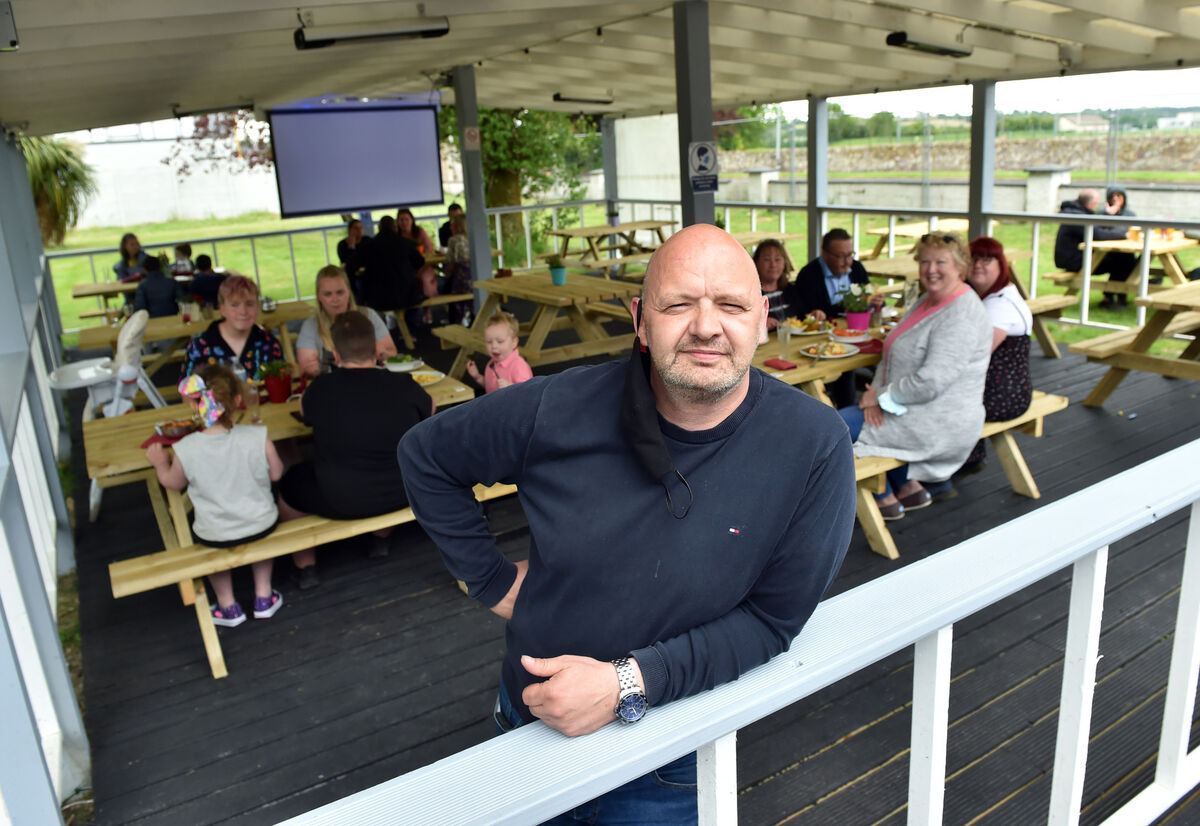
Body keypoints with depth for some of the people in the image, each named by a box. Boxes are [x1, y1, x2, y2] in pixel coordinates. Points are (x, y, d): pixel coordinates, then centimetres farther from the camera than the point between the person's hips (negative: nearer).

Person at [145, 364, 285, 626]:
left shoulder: (185, 449, -21)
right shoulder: (258, 437, -22)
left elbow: (174, 483, 0)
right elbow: (276, 474, -5)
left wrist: (160, 463, 20)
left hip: (215, 536, -1)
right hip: (263, 526, 1)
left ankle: (227, 606, 37)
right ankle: (263, 597, 38)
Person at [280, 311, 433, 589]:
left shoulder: (321, 388, -14)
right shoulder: (403, 385, -11)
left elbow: (304, 412, 11)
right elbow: (430, 409, 12)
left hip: (339, 503, -2)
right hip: (402, 495, 2)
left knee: (290, 481, 25)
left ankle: (306, 568, 31)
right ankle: (381, 540, 48)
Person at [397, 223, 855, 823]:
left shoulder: (814, 447, -22)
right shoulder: (559, 410, -19)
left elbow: (771, 619, -16)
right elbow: (425, 455, -2)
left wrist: (628, 683, -25)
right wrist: (492, 581, -4)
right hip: (531, 713, 3)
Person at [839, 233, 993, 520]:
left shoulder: (961, 318, -22)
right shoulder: (929, 300, 10)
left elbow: (929, 384, -28)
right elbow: (892, 355, 12)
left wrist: (881, 396, -15)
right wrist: (877, 390, -6)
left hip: (939, 426, -10)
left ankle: (885, 498, 8)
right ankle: (910, 486, 18)